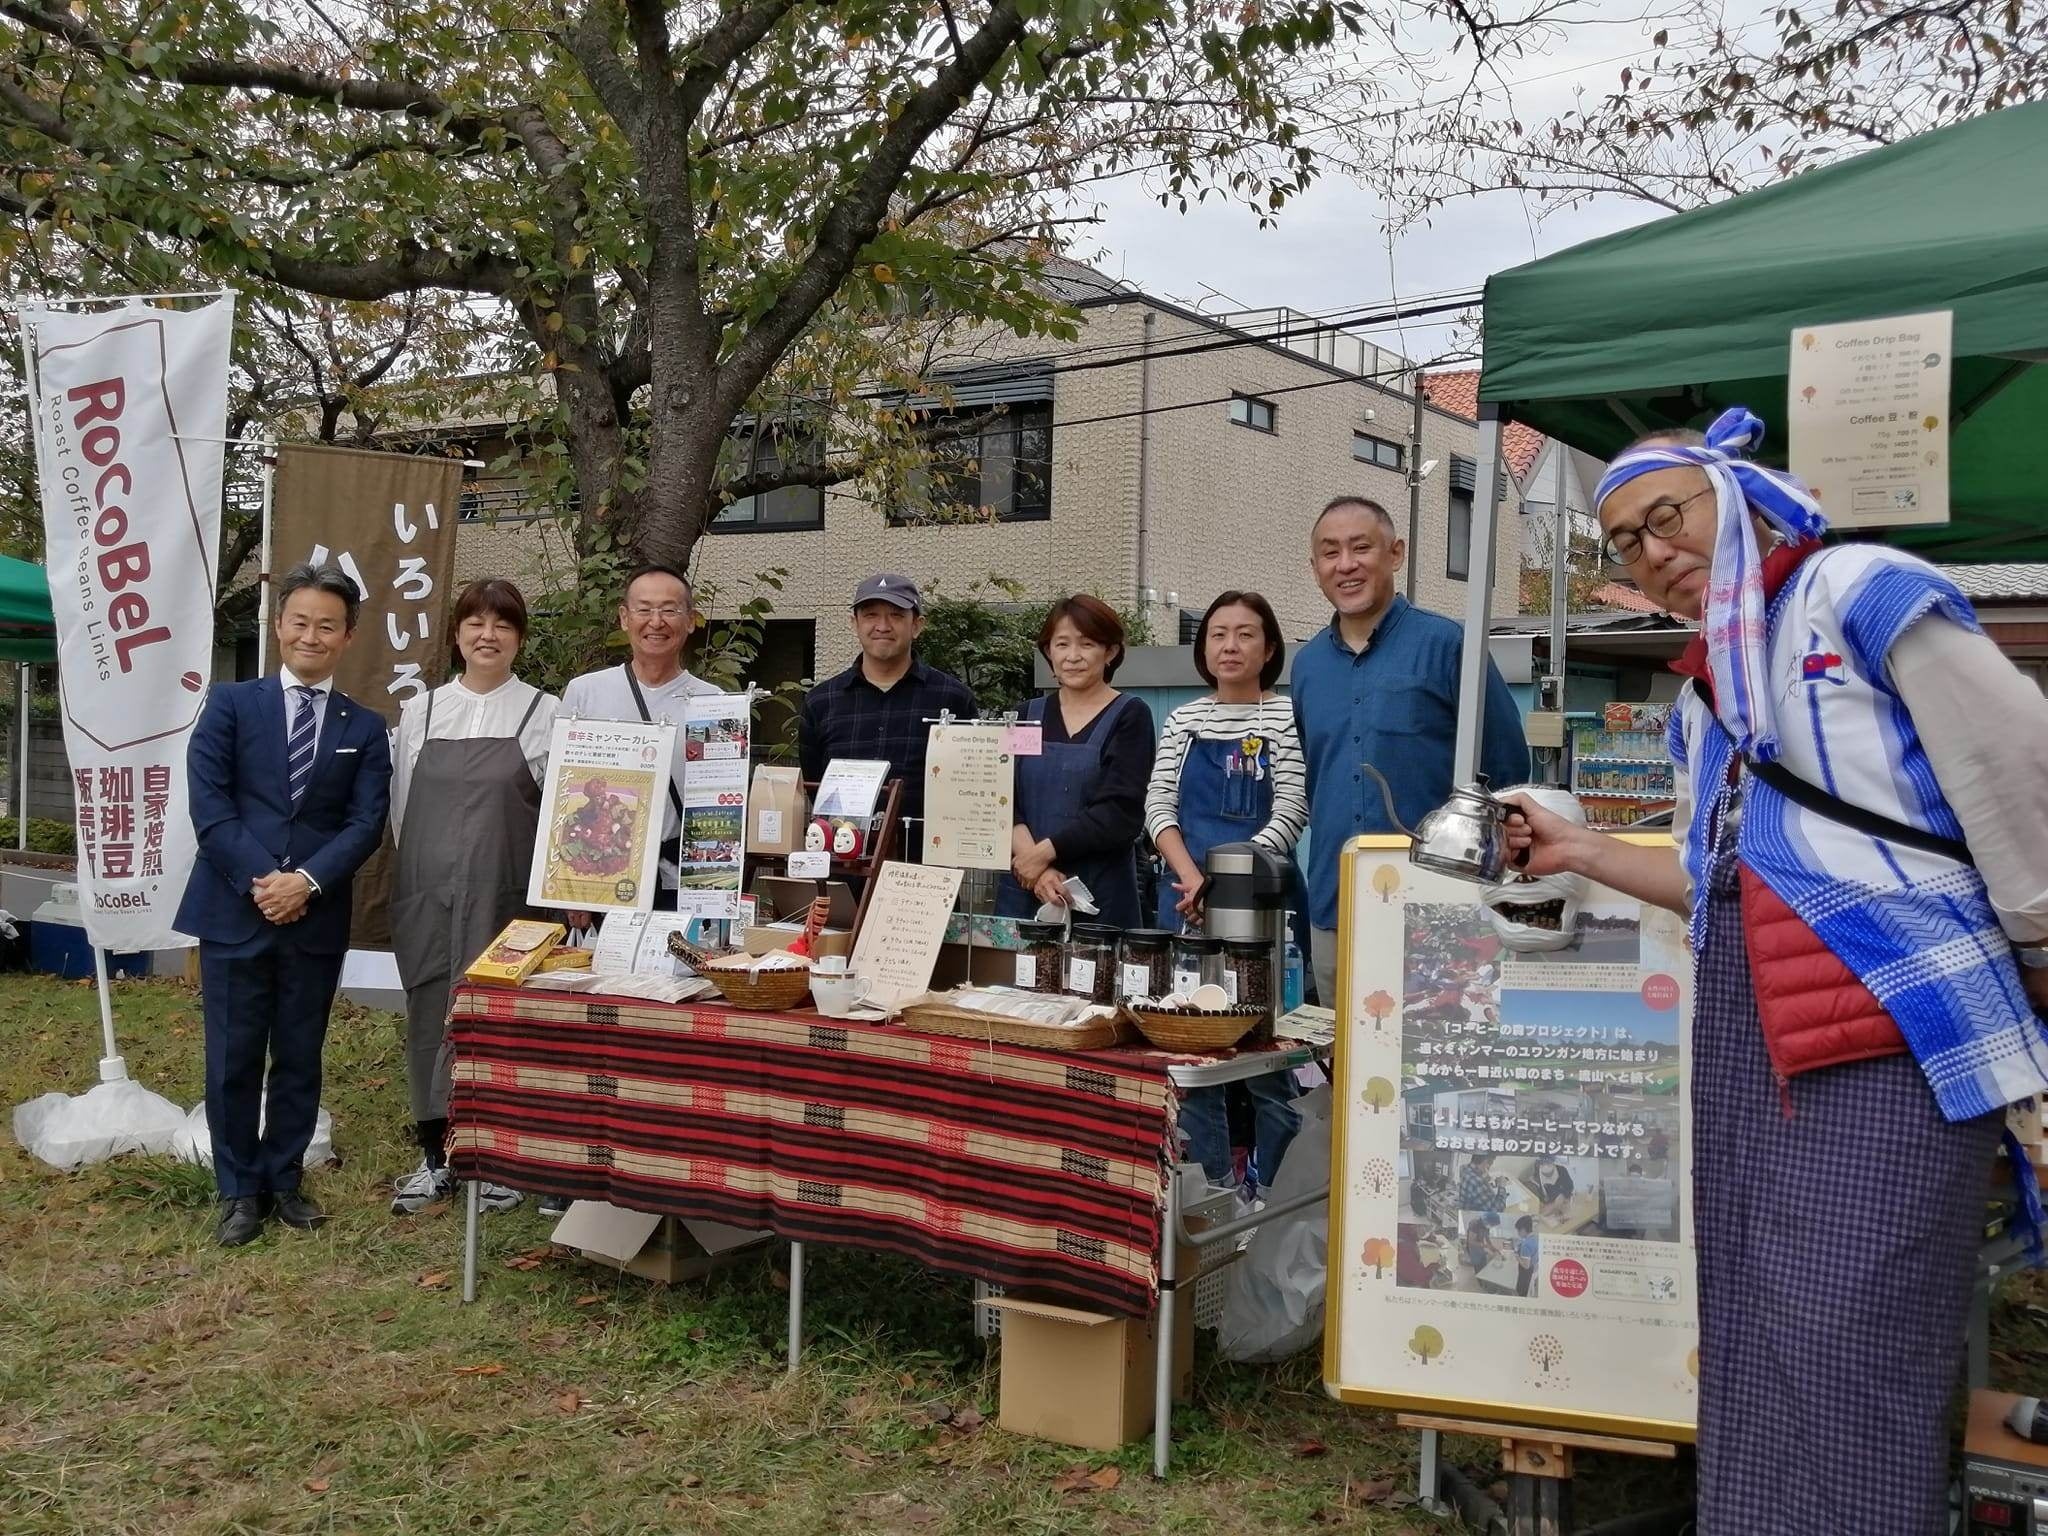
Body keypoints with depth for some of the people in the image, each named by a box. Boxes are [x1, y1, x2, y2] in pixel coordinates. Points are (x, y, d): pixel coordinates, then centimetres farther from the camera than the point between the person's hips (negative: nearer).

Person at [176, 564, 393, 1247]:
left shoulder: (365, 728, 9)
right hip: (234, 910, -1)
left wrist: (307, 880, -15)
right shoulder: (230, 704, 4)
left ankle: (284, 1180, 24)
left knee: (300, 1060, 10)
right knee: (233, 1061, 4)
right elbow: (208, 804, -5)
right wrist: (260, 880, -15)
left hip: (316, 919, 2)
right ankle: (239, 1191, 18)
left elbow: (366, 822, -1)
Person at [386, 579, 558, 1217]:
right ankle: (435, 1154, 20)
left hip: (506, 896, -2)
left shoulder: (545, 715, 1)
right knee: (430, 1016, 8)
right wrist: (422, 868, 8)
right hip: (428, 895, 3)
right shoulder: (419, 713, 9)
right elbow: (400, 805, 12)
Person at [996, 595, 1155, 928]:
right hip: (1024, 892, 3)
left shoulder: (1130, 716, 0)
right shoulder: (1030, 715, 11)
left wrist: (1044, 852, -14)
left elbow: (1120, 813, -10)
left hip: (1100, 895, -3)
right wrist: (1035, 868, -15)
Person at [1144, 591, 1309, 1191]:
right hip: (1185, 899, 4)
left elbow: (1290, 814, -8)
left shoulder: (1285, 719, -1)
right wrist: (1193, 879, -11)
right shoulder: (1183, 721, 10)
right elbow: (1158, 805, 4)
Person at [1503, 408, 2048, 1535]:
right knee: (1752, 1341, 11)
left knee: (1844, 1345, -9)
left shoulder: (1861, 592, -4)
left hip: (1888, 1027, -8)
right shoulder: (1703, 696, 19)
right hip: (1744, 1040, 8)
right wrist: (1579, 851, 20)